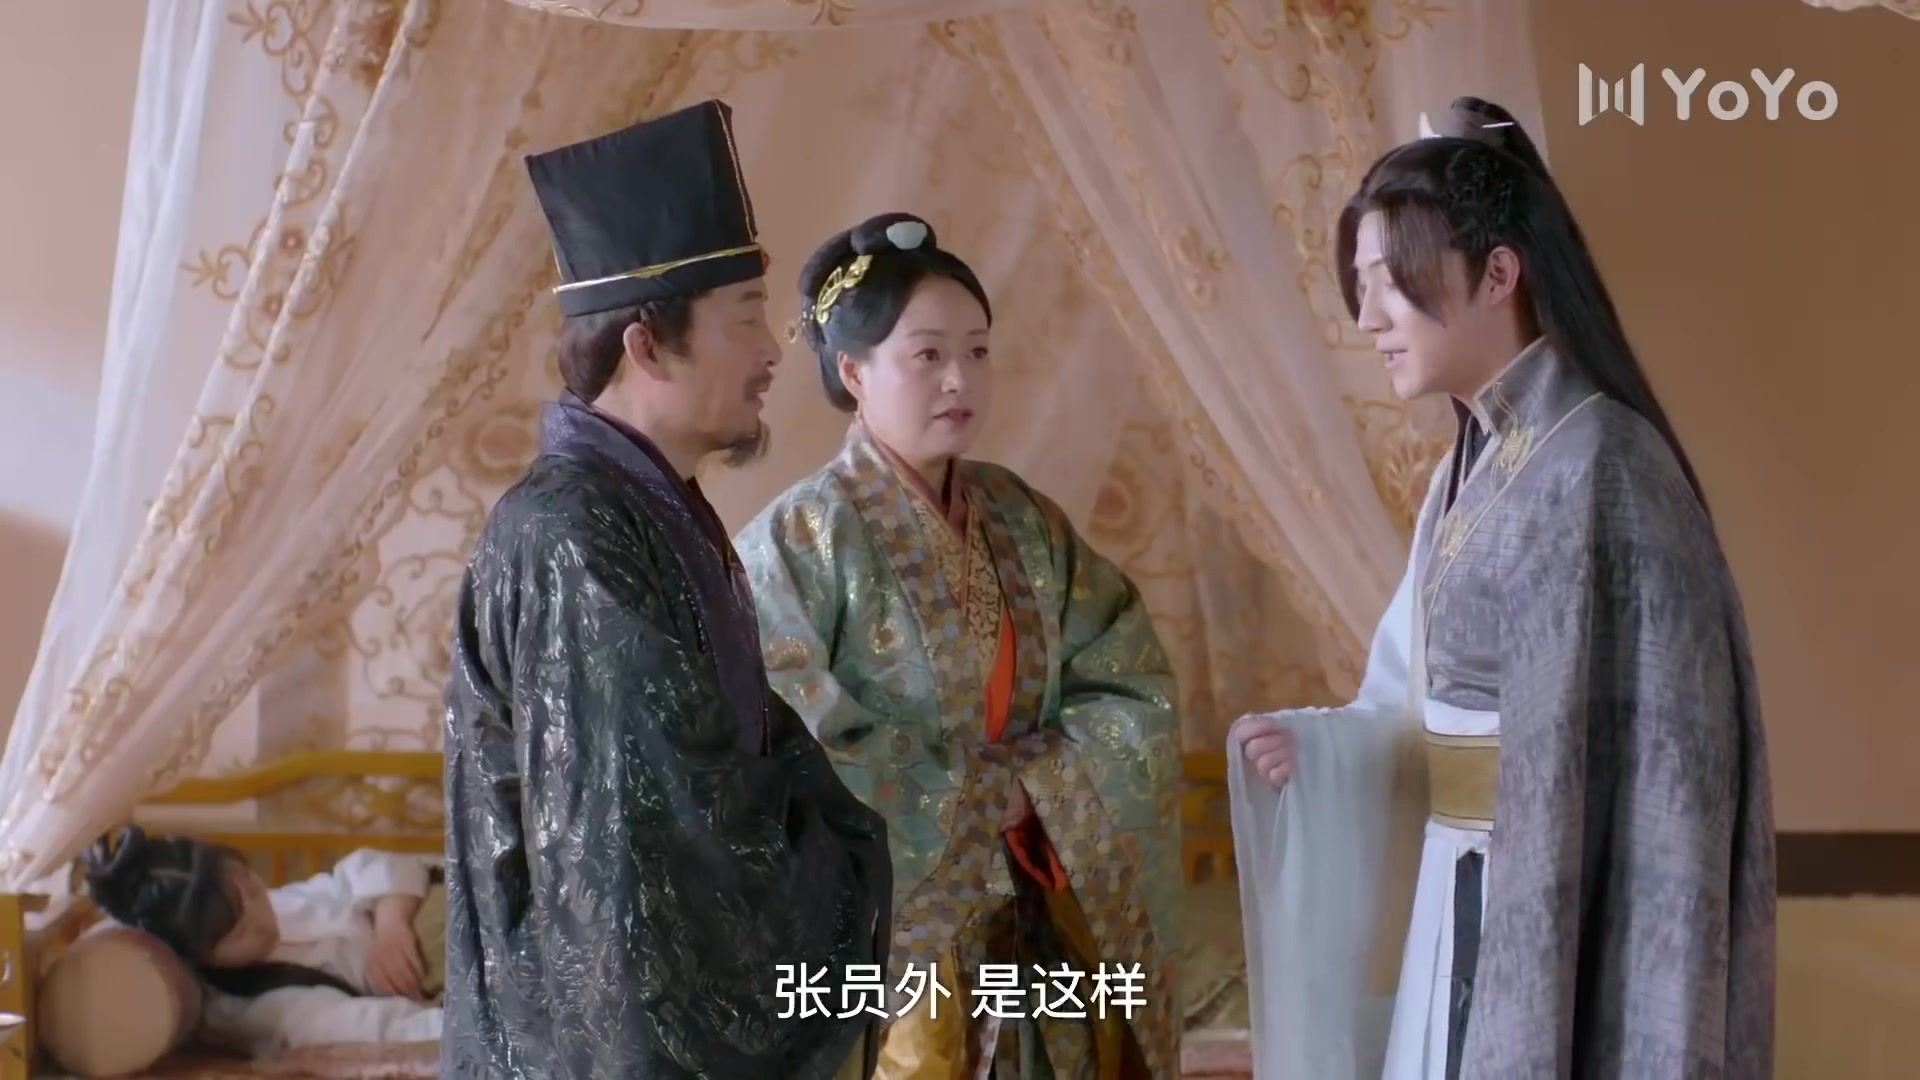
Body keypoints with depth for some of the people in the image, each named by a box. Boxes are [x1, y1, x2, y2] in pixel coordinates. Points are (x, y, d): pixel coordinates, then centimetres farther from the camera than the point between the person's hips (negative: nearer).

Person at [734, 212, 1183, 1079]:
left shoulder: (1023, 522, 6)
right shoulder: (799, 541, -12)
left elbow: (1137, 699, 2)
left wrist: (1025, 780, -13)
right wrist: (980, 797, -10)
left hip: (1039, 932, 5)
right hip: (883, 937, -5)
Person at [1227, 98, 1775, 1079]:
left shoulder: (1597, 465, -17)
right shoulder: (1470, 469, 11)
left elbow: (1654, 757, -20)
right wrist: (1313, 745, -3)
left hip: (1567, 919, -8)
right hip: (1464, 911, 8)